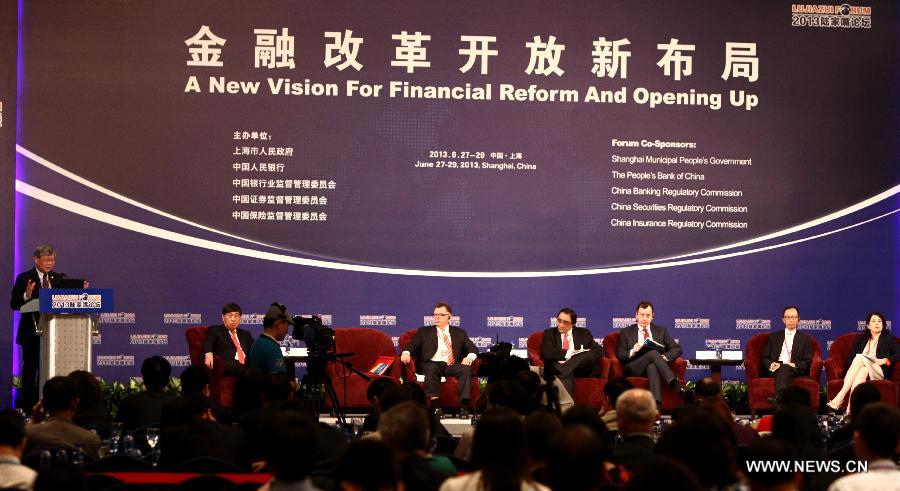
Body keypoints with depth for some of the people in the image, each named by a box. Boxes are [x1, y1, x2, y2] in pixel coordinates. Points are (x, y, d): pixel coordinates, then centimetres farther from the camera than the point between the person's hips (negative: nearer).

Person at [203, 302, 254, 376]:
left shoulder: (245, 334, 34)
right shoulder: (215, 330, 19)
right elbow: (207, 344, 0)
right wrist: (208, 354, -24)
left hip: (246, 366, 5)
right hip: (226, 366, -5)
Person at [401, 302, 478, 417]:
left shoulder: (459, 333, 24)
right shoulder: (424, 332, 22)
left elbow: (473, 348, 16)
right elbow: (412, 345, 11)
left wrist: (470, 356, -8)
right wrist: (406, 352, -13)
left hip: (453, 366, 1)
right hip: (433, 364, -1)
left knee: (466, 369, -30)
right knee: (431, 368, -37)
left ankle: (464, 406, -37)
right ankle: (435, 406, -42)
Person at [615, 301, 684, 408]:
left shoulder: (661, 331, 23)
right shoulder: (626, 332, 18)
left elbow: (677, 349, 13)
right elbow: (620, 355, 7)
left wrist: (664, 357, -9)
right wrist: (632, 352, -15)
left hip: (653, 365, 1)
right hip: (634, 369, -1)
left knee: (652, 367, -39)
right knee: (653, 353, -33)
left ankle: (656, 404, -60)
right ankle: (677, 386, -50)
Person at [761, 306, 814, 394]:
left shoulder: (805, 339, 20)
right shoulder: (774, 336, 24)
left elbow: (807, 362, 10)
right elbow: (765, 358, 17)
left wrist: (794, 365, -11)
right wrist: (771, 365, -7)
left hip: (795, 370, -1)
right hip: (774, 369, 1)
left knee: (783, 368, -38)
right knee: (782, 368, -37)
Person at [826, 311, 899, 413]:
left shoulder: (889, 339, 17)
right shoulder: (861, 339, 25)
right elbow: (850, 358, 16)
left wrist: (884, 361, -14)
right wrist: (855, 364, -7)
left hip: (879, 372, -2)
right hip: (861, 369, 2)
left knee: (860, 358, -32)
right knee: (863, 370, -36)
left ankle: (840, 398, -46)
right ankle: (850, 410, -53)